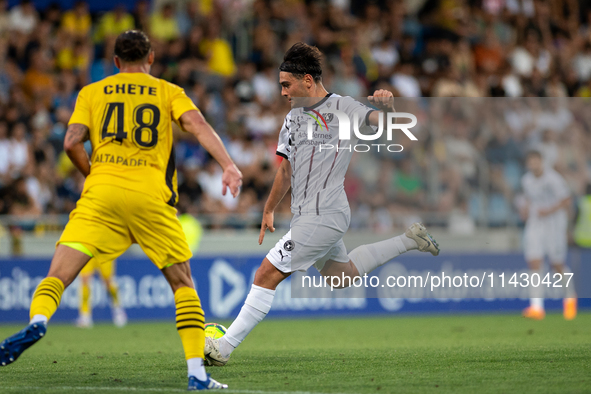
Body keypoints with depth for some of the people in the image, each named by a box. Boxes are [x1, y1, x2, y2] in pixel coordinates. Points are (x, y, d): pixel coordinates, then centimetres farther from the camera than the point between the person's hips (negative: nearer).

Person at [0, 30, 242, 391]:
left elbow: (72, 142, 3)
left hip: (100, 195, 0)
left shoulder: (92, 93, 17)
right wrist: (228, 166, -14)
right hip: (152, 197, 0)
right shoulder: (168, 92, 15)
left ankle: (38, 320, -38)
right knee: (183, 283, 13)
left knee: (58, 275, -5)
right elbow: (198, 125, -3)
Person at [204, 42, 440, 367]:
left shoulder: (342, 108, -7)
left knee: (268, 274, -12)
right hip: (305, 215, 9)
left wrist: (387, 106, -40)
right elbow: (286, 170, 23)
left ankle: (224, 347, -8)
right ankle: (409, 240, 34)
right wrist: (269, 210, 26)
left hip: (323, 216, -9)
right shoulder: (293, 118, 13)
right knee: (340, 275, 25)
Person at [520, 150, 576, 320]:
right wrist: (526, 209, 4)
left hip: (554, 222, -4)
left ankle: (570, 297, 30)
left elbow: (566, 201, -8)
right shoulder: (526, 180, 7)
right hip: (534, 223, 4)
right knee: (534, 263, -10)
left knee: (557, 264, 1)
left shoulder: (554, 179, -11)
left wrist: (549, 211, -19)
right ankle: (536, 307, -15)